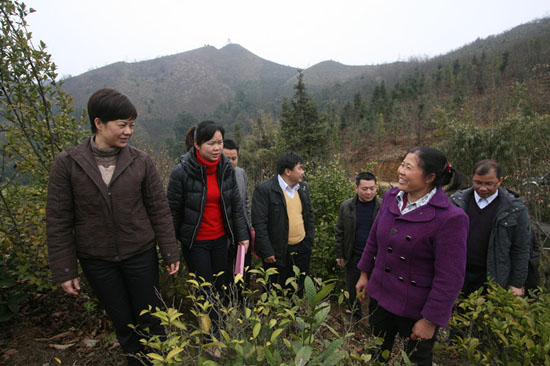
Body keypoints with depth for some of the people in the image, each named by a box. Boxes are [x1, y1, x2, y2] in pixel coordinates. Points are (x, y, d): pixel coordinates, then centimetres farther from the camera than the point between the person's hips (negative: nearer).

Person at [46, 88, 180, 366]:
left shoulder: (140, 161, -8)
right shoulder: (67, 164, -9)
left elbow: (159, 209, -4)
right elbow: (58, 221, -4)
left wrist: (170, 252, -2)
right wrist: (64, 270, -3)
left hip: (140, 255, 0)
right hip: (96, 260, 1)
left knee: (150, 320, 14)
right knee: (123, 323, 18)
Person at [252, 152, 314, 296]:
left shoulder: (303, 188, 7)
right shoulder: (264, 189, -15)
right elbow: (259, 223, -17)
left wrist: (310, 240, 11)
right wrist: (267, 252, -17)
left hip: (302, 250, 6)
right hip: (278, 252, -6)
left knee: (299, 292, 19)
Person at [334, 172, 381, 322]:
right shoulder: (346, 206, -5)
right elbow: (340, 232, 1)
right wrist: (339, 254, 2)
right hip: (353, 257, 2)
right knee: (352, 289, 18)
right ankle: (355, 314, 43)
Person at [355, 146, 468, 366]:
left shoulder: (450, 218, -24)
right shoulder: (391, 197, -6)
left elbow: (449, 279, -19)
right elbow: (374, 239, 6)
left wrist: (430, 320, -14)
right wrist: (365, 274, 11)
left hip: (416, 308, -5)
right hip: (380, 295, 5)